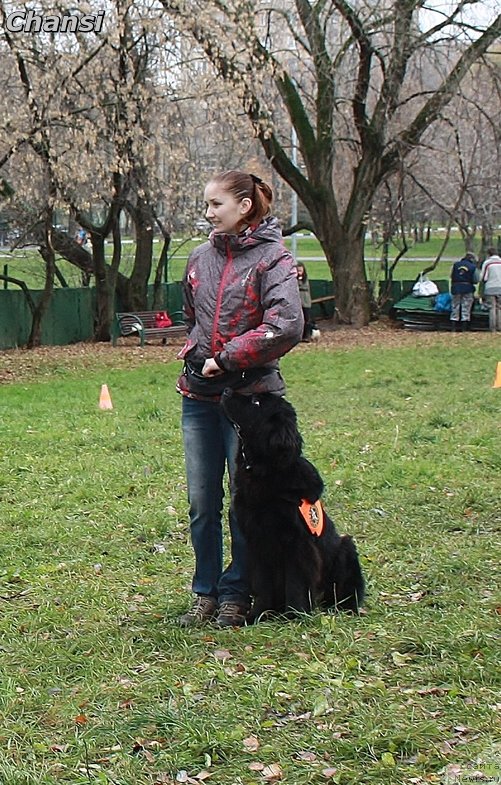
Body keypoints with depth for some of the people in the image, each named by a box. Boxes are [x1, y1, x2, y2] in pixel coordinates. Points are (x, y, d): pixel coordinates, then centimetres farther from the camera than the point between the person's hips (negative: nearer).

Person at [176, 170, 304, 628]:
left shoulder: (273, 259, -8)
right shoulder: (202, 258, 10)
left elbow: (286, 327, -20)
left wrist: (225, 357, -16)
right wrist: (194, 350, 8)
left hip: (249, 396, -5)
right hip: (199, 396, 5)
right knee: (202, 502, 8)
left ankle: (236, 594, 15)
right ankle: (205, 594, 19)